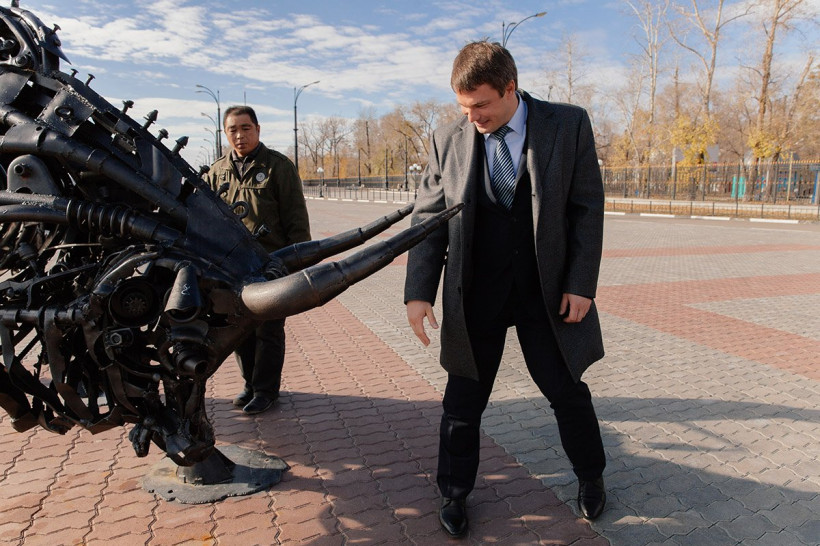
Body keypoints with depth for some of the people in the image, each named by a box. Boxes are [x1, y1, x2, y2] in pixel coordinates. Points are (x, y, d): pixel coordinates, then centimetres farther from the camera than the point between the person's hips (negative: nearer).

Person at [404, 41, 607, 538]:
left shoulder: (569, 125, -4)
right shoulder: (449, 141, -1)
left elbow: (588, 209, -3)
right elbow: (428, 221, -1)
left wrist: (581, 284, -8)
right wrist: (419, 292, -10)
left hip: (548, 291, 0)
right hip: (475, 296, 1)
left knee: (568, 393, 13)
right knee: (463, 402, 8)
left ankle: (591, 477, 42)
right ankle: (454, 494, 32)